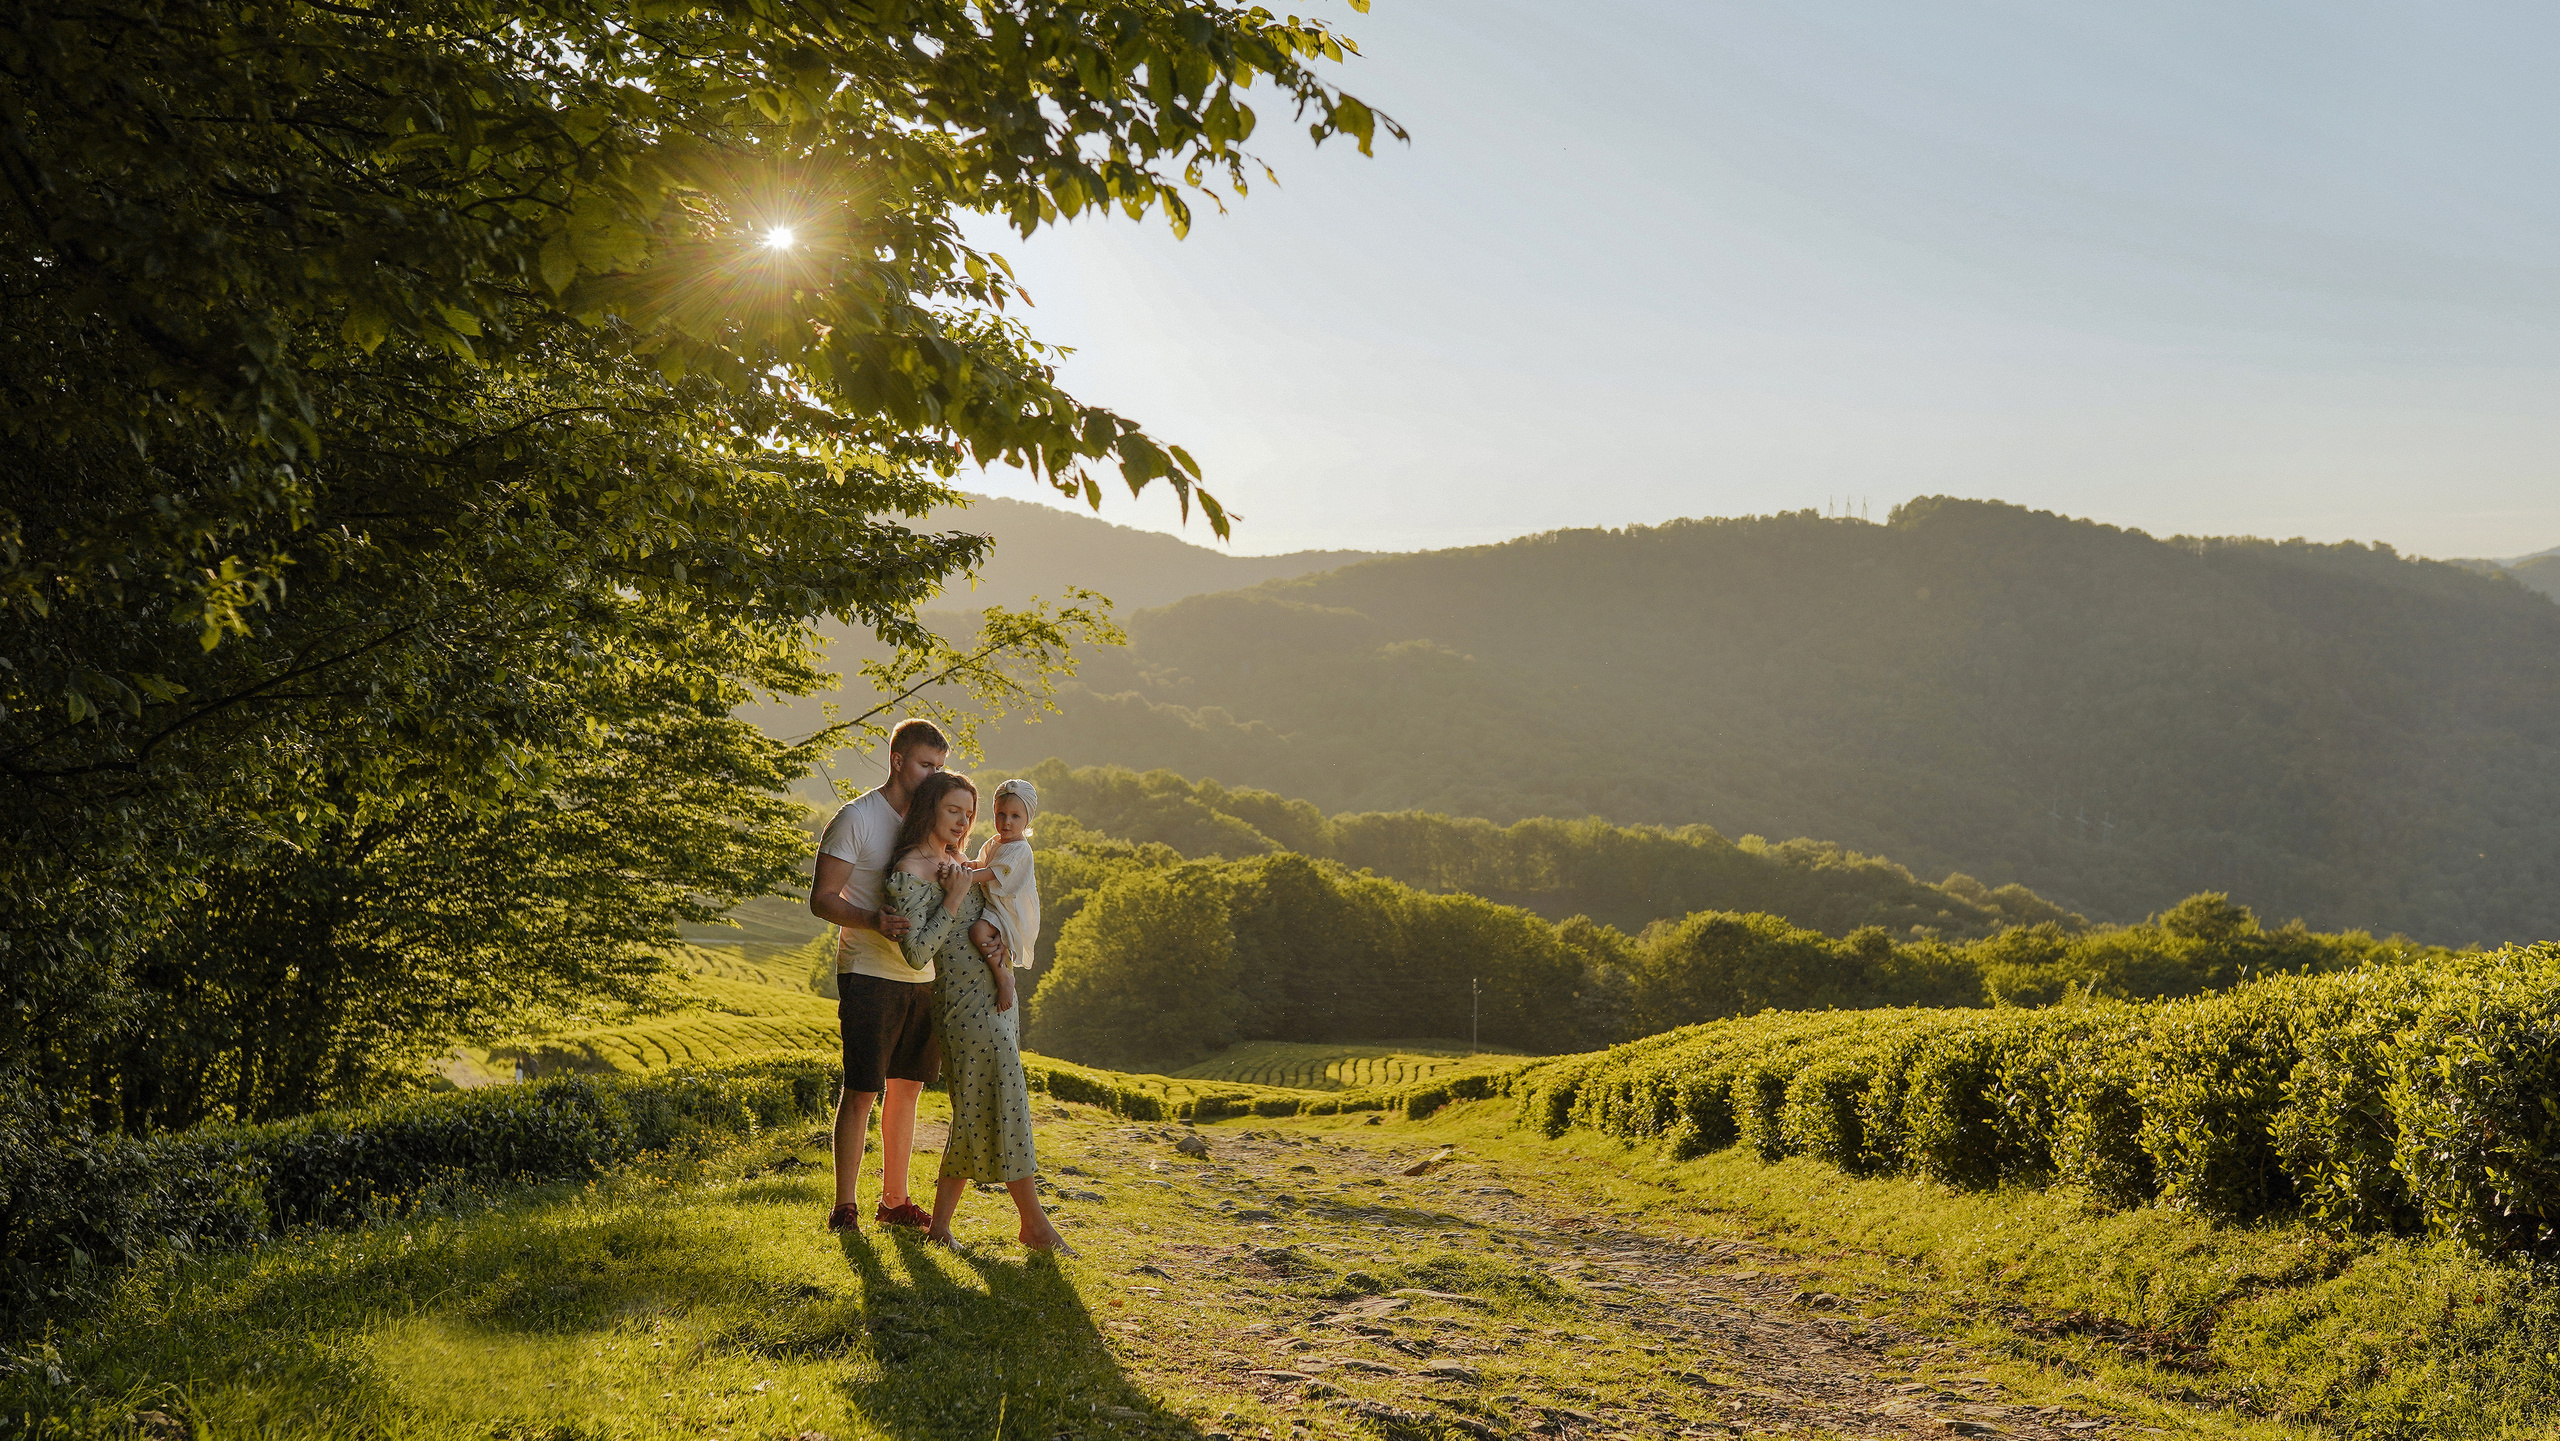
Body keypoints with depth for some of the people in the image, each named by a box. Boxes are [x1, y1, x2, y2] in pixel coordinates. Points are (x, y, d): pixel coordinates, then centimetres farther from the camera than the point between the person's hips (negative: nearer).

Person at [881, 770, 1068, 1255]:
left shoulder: (956, 861, 17)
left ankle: (940, 1225, 12)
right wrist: (954, 898, -17)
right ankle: (1034, 1223, 0)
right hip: (967, 1002, -9)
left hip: (996, 994, 9)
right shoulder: (909, 872, -10)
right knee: (1005, 1104, -8)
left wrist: (1002, 967, -3)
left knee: (977, 1116, 7)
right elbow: (917, 953, -17)